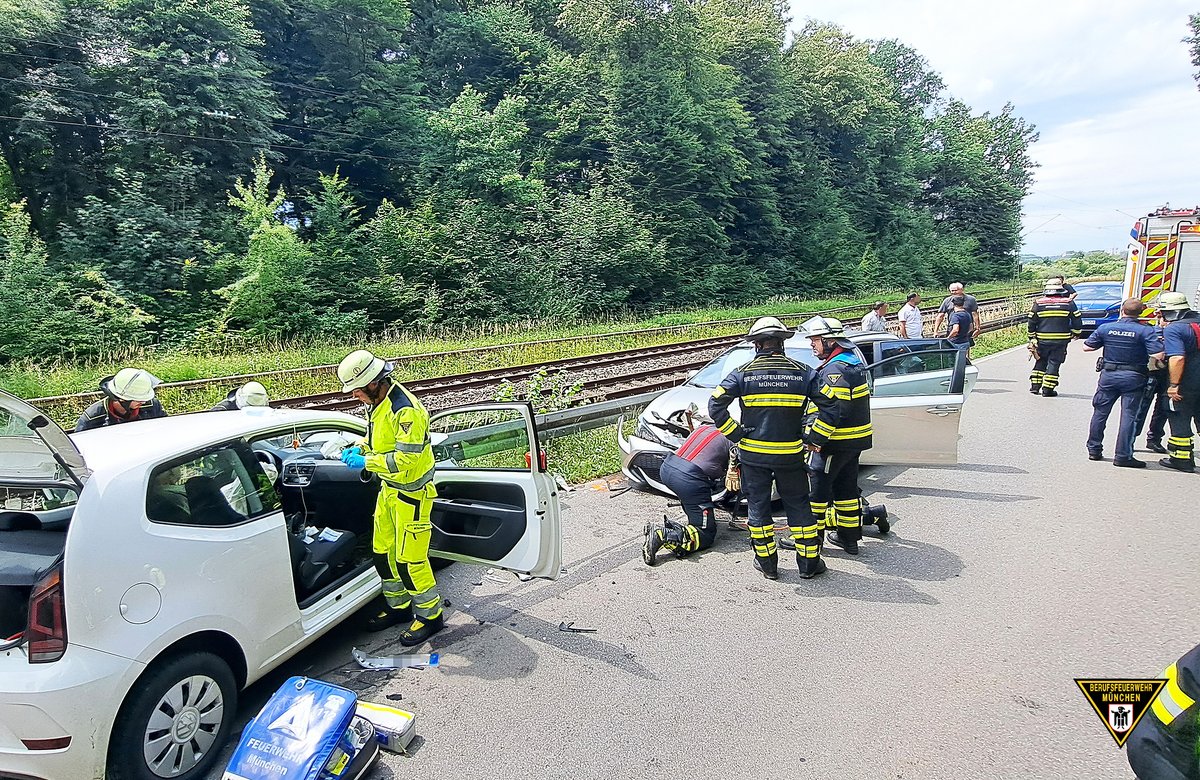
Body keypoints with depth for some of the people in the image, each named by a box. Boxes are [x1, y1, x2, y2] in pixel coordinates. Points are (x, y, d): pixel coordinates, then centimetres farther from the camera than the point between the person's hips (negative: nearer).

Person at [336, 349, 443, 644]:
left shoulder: (405, 410, -27)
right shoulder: (379, 401, 2)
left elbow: (406, 459, -29)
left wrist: (366, 462, -23)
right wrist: (360, 448, 2)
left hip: (411, 493, -10)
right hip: (389, 489, 10)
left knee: (409, 559, -2)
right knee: (383, 551, 18)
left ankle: (430, 615, 16)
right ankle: (399, 606, 35)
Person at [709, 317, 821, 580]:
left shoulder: (743, 373, -5)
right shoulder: (802, 372, -1)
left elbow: (715, 406, -11)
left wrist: (736, 435, -4)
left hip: (753, 452, -1)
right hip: (790, 453, 1)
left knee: (757, 506, 12)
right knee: (798, 506, 14)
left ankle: (767, 563, 19)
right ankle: (809, 562, 21)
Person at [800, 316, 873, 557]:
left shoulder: (834, 370, -21)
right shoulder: (854, 362, 12)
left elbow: (831, 412, -27)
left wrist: (814, 439, -20)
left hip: (836, 443, -10)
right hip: (856, 438, 10)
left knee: (816, 486, 0)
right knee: (846, 487, 17)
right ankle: (849, 537, 27)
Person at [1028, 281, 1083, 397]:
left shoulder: (1038, 303, 1)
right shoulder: (1069, 303, 0)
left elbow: (1031, 322, 4)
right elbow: (1077, 321, 2)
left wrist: (1032, 338, 14)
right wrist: (1075, 333, 19)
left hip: (1042, 340, 1)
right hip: (1061, 340, -1)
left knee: (1041, 362, 16)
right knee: (1054, 363, 3)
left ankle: (1035, 386, 14)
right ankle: (1048, 389, 3)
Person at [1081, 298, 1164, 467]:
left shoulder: (1105, 328, -3)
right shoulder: (1146, 331, -10)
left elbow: (1086, 347, 5)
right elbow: (1158, 355, -18)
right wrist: (1160, 343, 2)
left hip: (1109, 375, 2)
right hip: (1133, 378, -2)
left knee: (1100, 413, 12)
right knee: (1129, 416, 1)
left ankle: (1094, 450, 19)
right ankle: (1123, 456, 0)